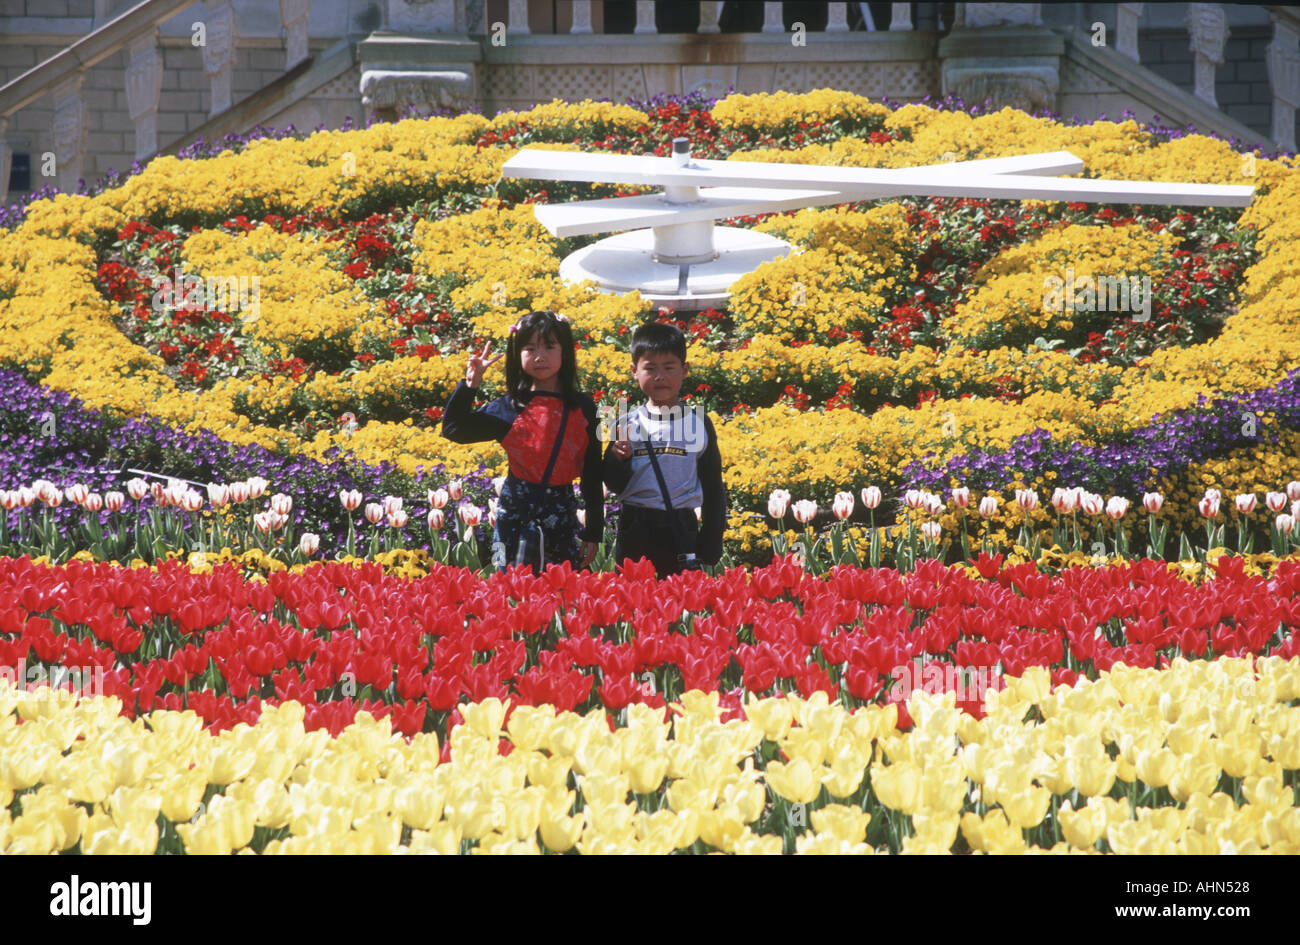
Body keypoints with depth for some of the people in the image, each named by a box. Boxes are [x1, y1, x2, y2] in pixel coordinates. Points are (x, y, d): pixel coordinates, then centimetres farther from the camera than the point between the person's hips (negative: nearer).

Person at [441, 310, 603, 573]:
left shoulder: (582, 408, 3)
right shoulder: (509, 407, 1)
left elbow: (593, 474, 7)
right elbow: (454, 429, 2)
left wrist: (593, 532, 6)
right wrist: (470, 384, -9)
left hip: (560, 512, 1)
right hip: (515, 510, 0)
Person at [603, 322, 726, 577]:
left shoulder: (699, 423, 3)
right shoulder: (627, 424, 4)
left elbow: (713, 487, 9)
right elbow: (614, 486, 5)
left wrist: (711, 543, 5)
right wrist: (618, 458, -15)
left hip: (682, 530, -1)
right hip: (635, 530, 1)